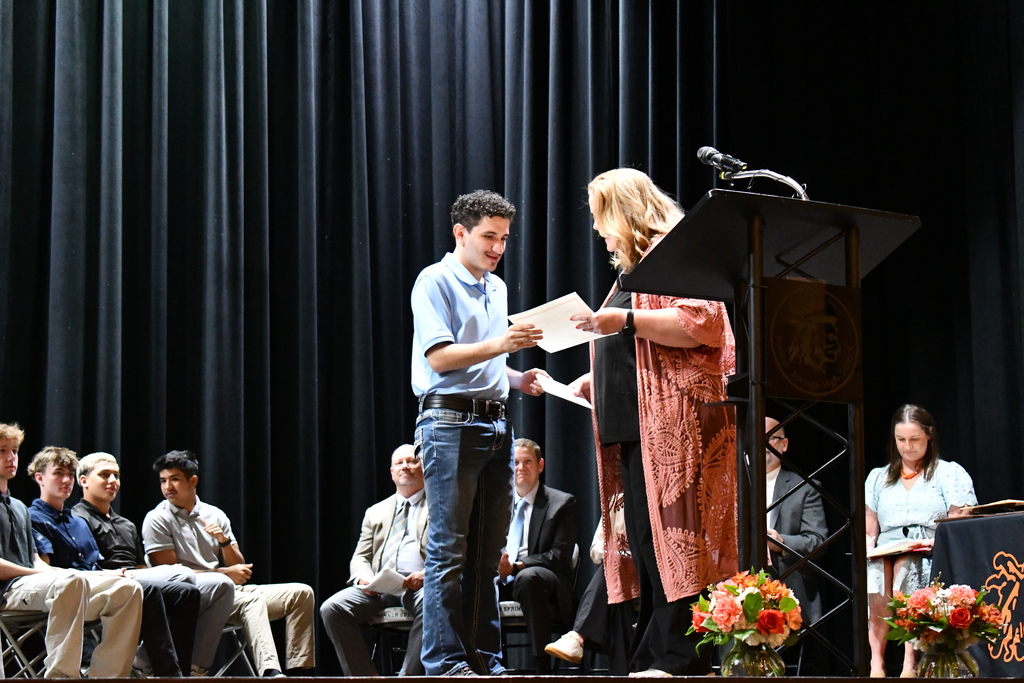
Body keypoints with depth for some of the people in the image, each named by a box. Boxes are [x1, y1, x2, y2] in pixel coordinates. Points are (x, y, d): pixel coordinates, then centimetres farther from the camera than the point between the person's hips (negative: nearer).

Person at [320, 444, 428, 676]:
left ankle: (408, 676, -33)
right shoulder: (375, 512, 28)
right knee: (331, 608, -22)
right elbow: (360, 558, 22)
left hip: (421, 585, -4)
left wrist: (427, 575, -16)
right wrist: (364, 578, -3)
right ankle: (366, 676, -21)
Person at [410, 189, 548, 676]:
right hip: (450, 421, -8)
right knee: (448, 550, -9)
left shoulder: (496, 288, 21)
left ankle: (484, 661, 11)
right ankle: (444, 662, -7)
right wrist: (499, 345, -23)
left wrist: (518, 378, 11)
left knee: (487, 553, 8)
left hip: (494, 425, 8)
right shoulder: (435, 281, -4)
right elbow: (440, 357, -13)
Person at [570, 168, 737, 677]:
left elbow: (701, 325, -18)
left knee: (672, 538, -12)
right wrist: (597, 378, 19)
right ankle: (649, 658, 5)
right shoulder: (634, 267, 26)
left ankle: (679, 658, -13)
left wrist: (624, 320, -17)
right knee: (645, 540, 5)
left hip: (675, 420, -10)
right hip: (635, 425, 10)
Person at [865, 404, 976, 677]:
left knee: (906, 565, -39)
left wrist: (938, 542, -15)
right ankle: (876, 662, -40)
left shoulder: (950, 473, 15)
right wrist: (868, 544, 0)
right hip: (886, 553, 2)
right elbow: (869, 529, 22)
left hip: (933, 558, -2)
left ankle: (910, 663, -43)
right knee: (872, 570, -36)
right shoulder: (878, 478, 26)